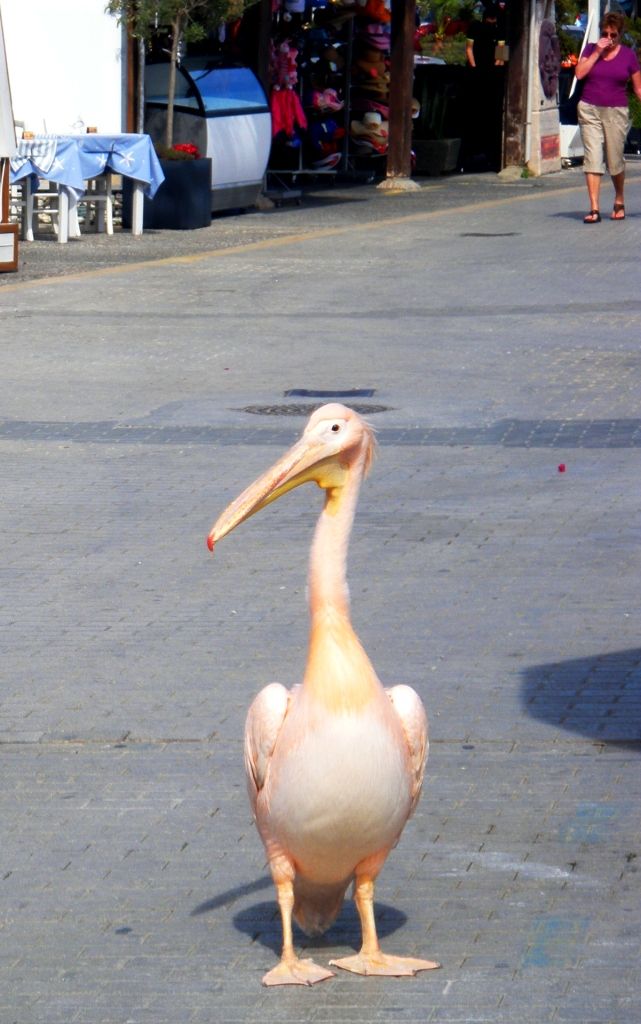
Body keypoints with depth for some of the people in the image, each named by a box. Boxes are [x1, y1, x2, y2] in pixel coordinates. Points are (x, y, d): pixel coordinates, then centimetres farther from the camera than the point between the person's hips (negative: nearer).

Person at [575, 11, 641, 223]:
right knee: (593, 158, -7)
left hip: (616, 113, -1)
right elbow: (579, 73, -7)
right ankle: (594, 209, -9)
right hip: (590, 110, 1)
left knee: (615, 160, 3)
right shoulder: (591, 49, 7)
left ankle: (619, 202, 29)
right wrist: (597, 53, -10)